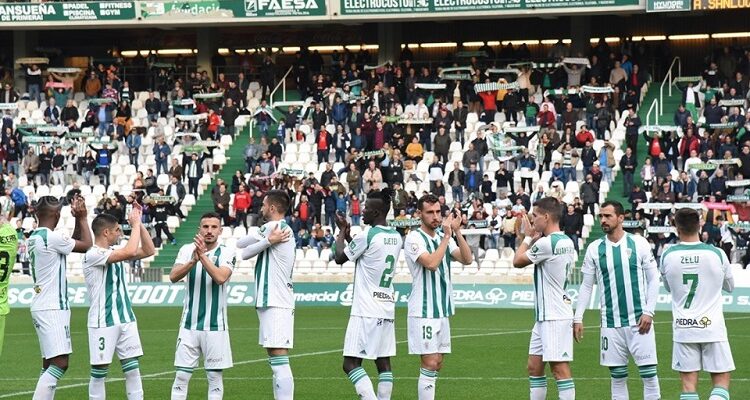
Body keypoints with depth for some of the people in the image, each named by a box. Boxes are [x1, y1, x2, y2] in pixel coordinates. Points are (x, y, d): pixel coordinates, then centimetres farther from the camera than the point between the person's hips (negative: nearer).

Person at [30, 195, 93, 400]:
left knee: (49, 364, 10)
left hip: (41, 306, 10)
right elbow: (86, 245, -3)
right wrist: (82, 218, 7)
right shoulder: (52, 237, -15)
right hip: (53, 308, -10)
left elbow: (73, 244, 24)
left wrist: (78, 220, 20)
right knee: (60, 363, -15)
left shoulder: (34, 238, 13)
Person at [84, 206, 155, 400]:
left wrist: (139, 224, 7)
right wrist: (135, 224, -13)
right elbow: (130, 252, -25)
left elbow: (148, 251, 15)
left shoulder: (115, 252, 12)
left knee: (133, 369, 4)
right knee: (99, 371, 0)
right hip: (103, 322, -8)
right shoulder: (93, 255, -14)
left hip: (126, 319, 8)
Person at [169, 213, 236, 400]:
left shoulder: (226, 254, -3)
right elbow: (173, 277, -11)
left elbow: (220, 278, -20)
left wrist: (202, 256, -25)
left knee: (215, 376, 3)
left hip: (215, 326, -1)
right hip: (189, 324, 1)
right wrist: (194, 260, -25)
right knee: (182, 376, 1)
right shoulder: (187, 250, 3)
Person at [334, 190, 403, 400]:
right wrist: (348, 234, 25)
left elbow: (340, 257, 1)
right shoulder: (396, 237, 10)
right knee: (383, 362, 9)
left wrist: (342, 232, 15)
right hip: (387, 310, 8)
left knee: (351, 363, -8)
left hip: (366, 311, -8)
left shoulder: (367, 235, -13)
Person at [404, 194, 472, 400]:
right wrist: (447, 236, -17)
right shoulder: (414, 238, -8)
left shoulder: (444, 237, 12)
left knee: (437, 364, 8)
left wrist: (457, 231, -11)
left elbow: (466, 259, 0)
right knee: (430, 364, -11)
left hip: (443, 311, 7)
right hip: (423, 311, -7)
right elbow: (431, 263, -23)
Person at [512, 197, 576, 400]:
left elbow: (518, 261, -6)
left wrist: (528, 237, 9)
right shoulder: (567, 242, 11)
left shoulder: (546, 243, -17)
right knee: (534, 366, 12)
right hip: (544, 316, 10)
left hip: (554, 317, -10)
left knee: (560, 368, -9)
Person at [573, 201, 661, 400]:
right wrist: (578, 318, 4)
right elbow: (586, 286, 11)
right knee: (617, 374, 5)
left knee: (648, 372, -4)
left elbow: (653, 279, 2)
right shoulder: (594, 249, 5)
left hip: (639, 320, -2)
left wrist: (649, 312, -6)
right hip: (611, 322, 2)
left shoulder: (639, 243, -1)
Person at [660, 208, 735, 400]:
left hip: (683, 328, 1)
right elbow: (730, 286, 12)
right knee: (721, 382, 5)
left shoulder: (667, 256, -3)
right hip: (712, 327, -1)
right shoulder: (717, 254, -7)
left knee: (689, 384, 5)